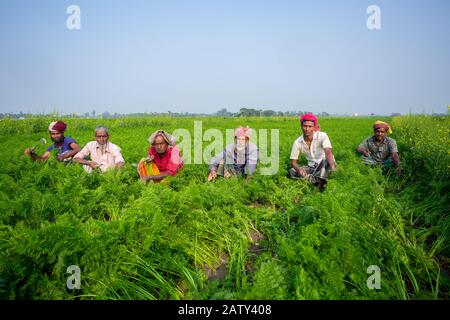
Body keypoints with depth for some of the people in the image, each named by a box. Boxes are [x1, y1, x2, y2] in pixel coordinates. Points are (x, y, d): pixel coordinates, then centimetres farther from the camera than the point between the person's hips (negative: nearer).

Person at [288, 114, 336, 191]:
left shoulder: (322, 136, -16)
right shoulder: (297, 142, -8)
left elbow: (328, 152, -32)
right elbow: (293, 161, -4)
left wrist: (332, 168, -51)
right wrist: (299, 169, -29)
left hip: (325, 165, -4)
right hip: (312, 168, 4)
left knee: (325, 161, -38)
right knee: (291, 172, -19)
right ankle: (317, 181, -33)